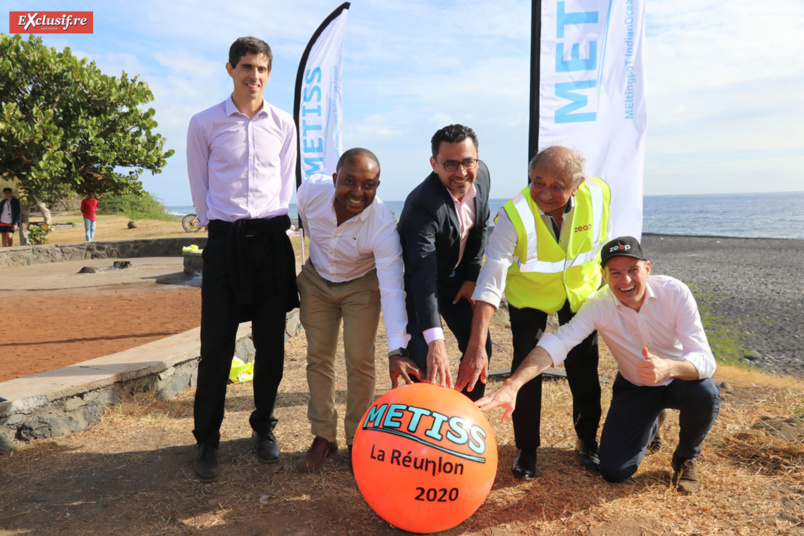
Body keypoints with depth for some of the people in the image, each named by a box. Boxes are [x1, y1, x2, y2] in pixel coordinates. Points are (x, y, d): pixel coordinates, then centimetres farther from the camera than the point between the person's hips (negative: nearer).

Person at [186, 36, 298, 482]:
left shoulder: (283, 124, 9)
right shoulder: (204, 123, 3)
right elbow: (199, 188, 9)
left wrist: (271, 223, 10)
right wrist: (217, 226, 8)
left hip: (272, 239, 2)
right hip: (224, 240, -2)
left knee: (271, 342, 6)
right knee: (216, 345, 0)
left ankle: (263, 427, 23)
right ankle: (207, 440, 14)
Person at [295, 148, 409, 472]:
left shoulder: (384, 227, -36)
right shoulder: (311, 190, -27)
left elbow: (392, 289, -40)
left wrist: (397, 348, -50)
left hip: (361, 285, -3)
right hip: (316, 280, 3)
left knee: (359, 360, -7)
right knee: (318, 358, 5)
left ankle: (356, 440, 12)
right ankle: (323, 438, 18)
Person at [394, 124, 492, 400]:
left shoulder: (481, 174, -14)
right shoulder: (421, 203, -36)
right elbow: (422, 274, -43)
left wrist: (471, 276, -1)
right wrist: (435, 340, -51)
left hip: (457, 276, 6)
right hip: (419, 283, -6)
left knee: (480, 347, 9)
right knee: (423, 360, -15)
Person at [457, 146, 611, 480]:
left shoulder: (598, 195, -26)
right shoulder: (515, 216, -35)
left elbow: (603, 240, -3)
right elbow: (490, 286, -39)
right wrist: (476, 350, -45)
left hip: (581, 289, 3)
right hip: (528, 295, -2)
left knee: (584, 365, 9)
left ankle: (587, 441, 31)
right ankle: (526, 450, 14)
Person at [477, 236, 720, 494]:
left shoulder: (675, 292, -26)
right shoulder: (599, 305, -24)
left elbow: (705, 360, -31)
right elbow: (557, 343, -37)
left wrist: (667, 367, -55)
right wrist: (512, 384, -53)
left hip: (680, 379, -1)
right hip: (634, 387, 1)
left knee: (706, 395, -36)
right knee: (613, 471, -8)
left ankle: (686, 457, 0)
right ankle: (649, 427, 27)